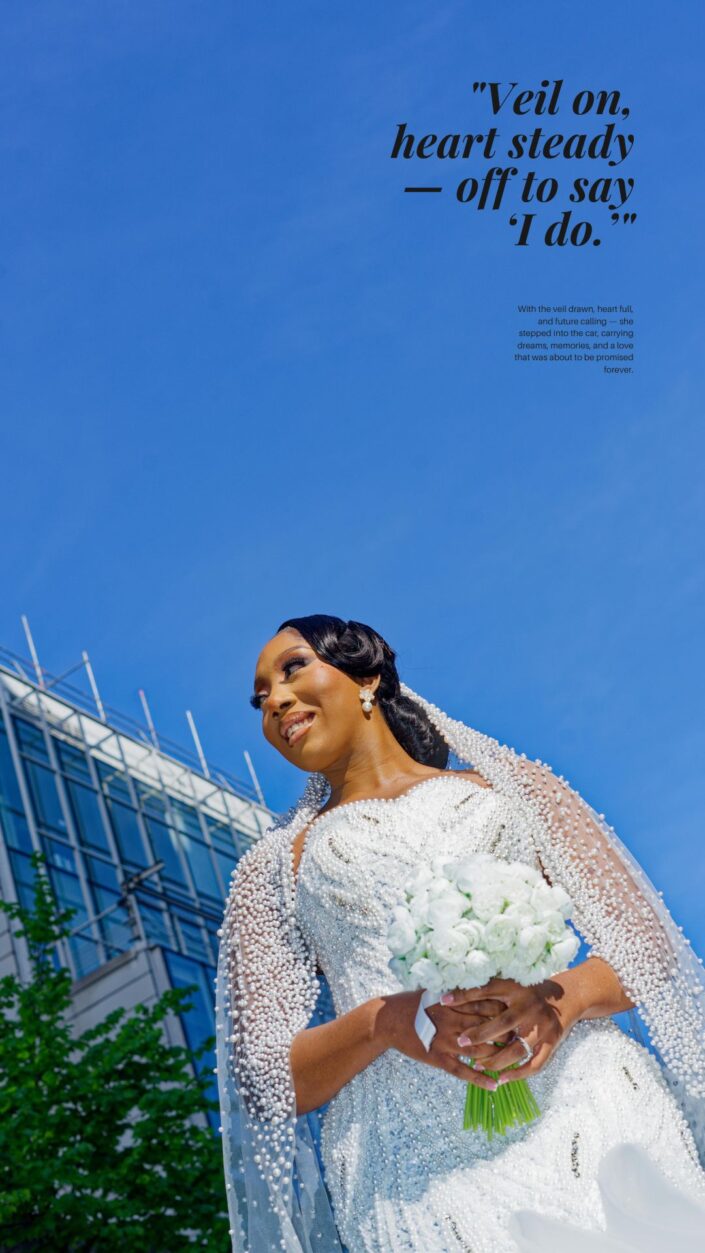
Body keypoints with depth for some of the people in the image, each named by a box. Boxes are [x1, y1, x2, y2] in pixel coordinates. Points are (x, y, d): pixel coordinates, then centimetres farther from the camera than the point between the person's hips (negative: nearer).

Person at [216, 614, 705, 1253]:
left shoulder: (509, 784, 16)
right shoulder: (273, 864, 17)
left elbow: (647, 945, 9)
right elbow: (268, 1081, 8)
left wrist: (563, 998, -12)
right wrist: (384, 1021, -12)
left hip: (593, 1118, 1)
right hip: (420, 1170, 0)